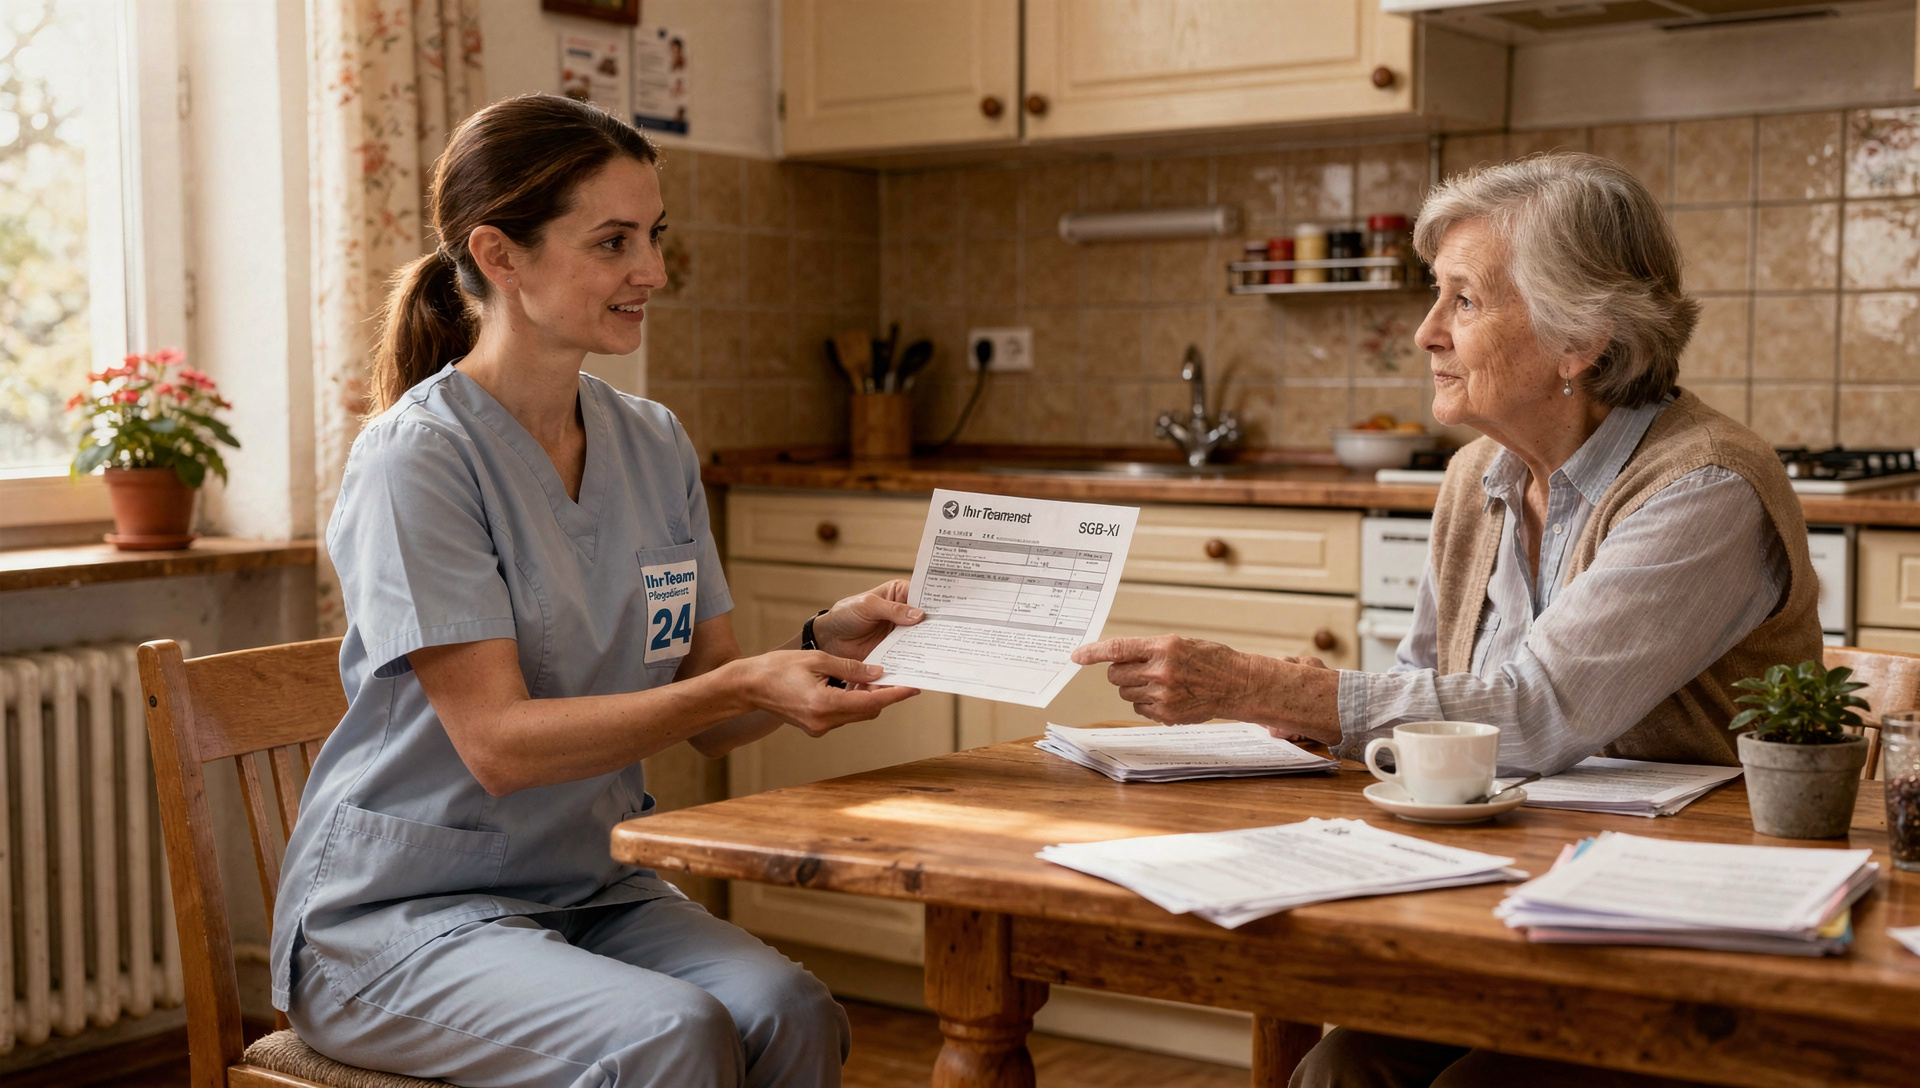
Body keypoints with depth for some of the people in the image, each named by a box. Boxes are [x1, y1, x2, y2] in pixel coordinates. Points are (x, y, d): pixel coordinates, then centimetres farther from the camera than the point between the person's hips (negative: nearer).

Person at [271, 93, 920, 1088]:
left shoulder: (654, 445, 6)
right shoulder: (418, 457, -14)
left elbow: (711, 721, 7)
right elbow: (499, 744, -21)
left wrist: (822, 644, -13)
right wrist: (745, 685, -29)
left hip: (591, 886, 6)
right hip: (403, 909, -5)